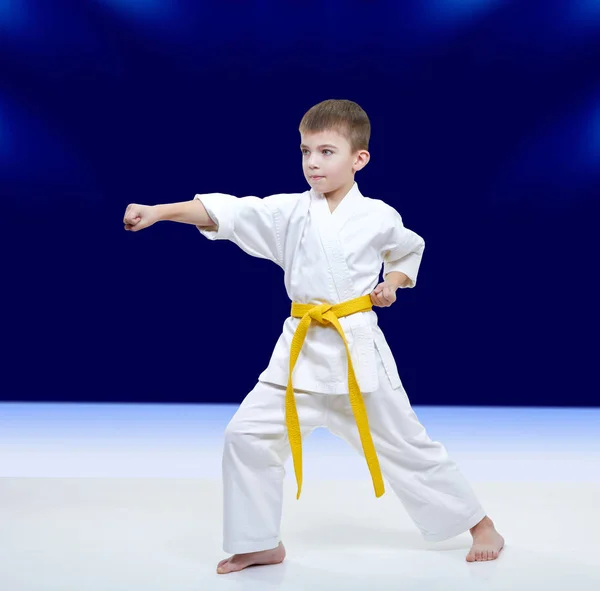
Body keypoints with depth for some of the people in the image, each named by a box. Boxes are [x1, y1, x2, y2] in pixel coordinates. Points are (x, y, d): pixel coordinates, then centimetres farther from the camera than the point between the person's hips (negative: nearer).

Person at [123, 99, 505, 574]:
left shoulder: (379, 217, -3)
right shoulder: (289, 211, -1)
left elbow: (409, 250, 18)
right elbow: (224, 212, -13)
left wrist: (393, 284, -1)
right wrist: (158, 211, -24)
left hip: (358, 347, -2)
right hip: (301, 349, 3)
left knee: (406, 443, 5)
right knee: (247, 434, -4)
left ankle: (481, 524, 27)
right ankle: (261, 544, 16)